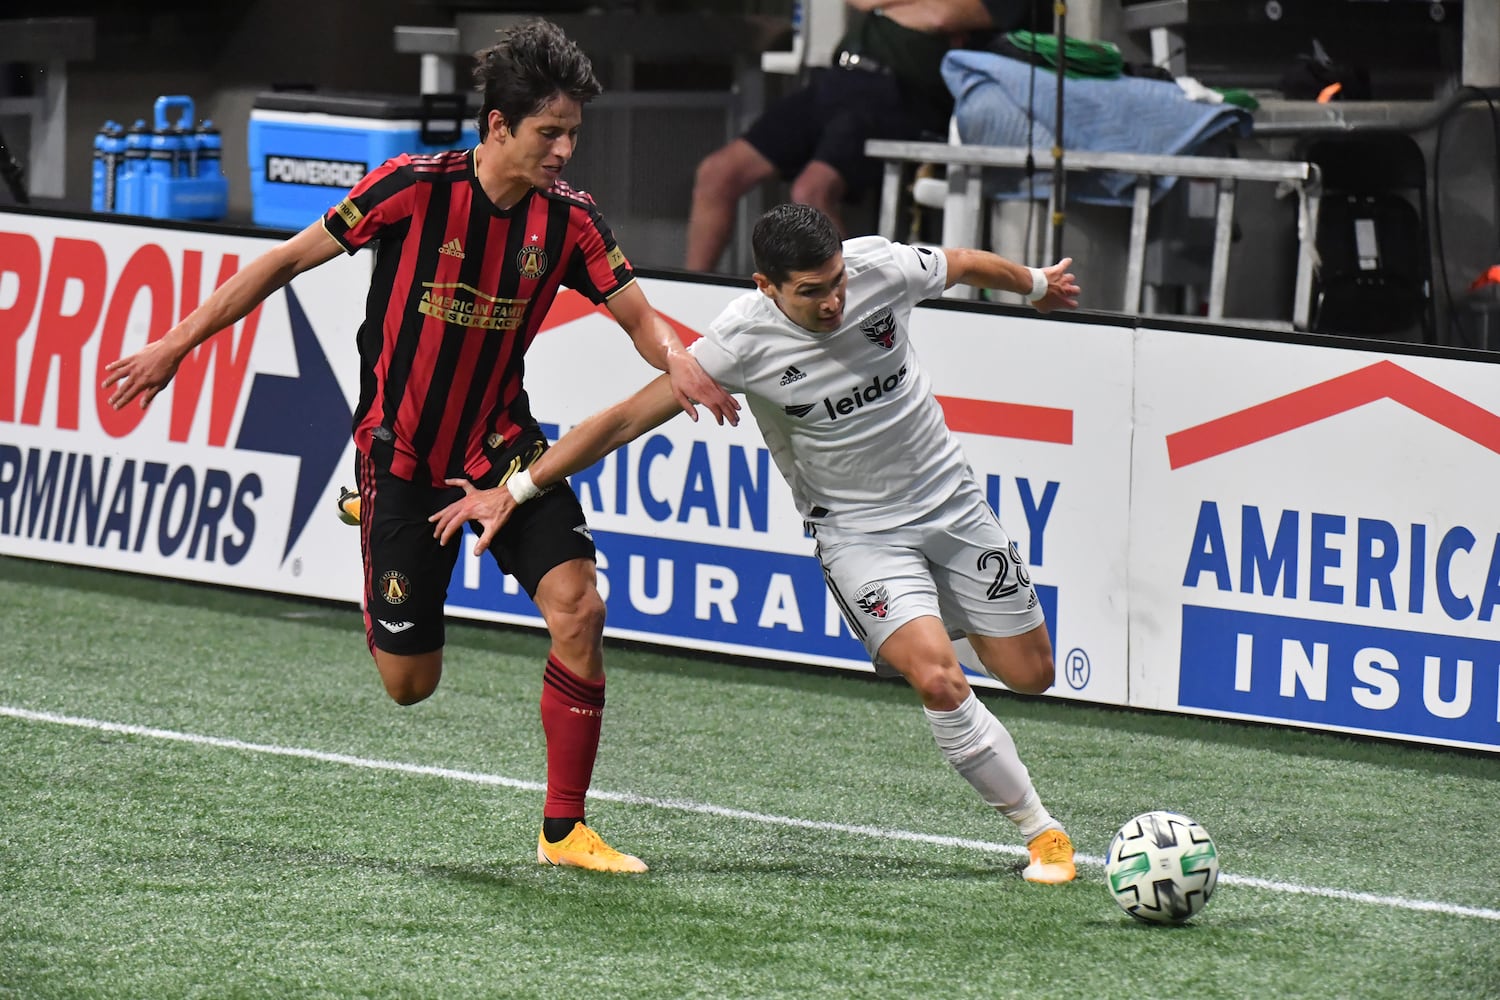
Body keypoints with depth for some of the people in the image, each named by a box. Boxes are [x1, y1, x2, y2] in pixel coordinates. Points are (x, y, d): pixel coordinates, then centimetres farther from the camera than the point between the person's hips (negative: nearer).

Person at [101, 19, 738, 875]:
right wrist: (177, 346, -6)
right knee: (410, 682, 4)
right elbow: (289, 260, -9)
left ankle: (565, 829, -5)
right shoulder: (416, 188, -18)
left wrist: (678, 360, -28)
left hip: (502, 442, 3)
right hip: (402, 451, -3)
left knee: (577, 607, -20)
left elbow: (638, 315, -3)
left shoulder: (568, 218, -8)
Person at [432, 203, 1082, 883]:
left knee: (1029, 674, 8)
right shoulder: (743, 341, -24)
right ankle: (1040, 830, -5)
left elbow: (965, 265, 7)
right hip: (859, 532, -3)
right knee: (939, 682, -24)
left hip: (952, 499, 3)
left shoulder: (881, 266, -17)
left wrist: (1037, 284, 27)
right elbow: (628, 418, -19)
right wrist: (515, 490, -20)